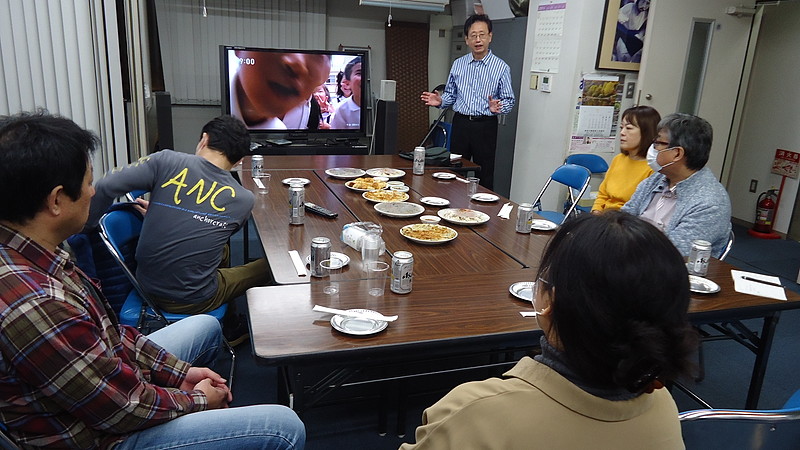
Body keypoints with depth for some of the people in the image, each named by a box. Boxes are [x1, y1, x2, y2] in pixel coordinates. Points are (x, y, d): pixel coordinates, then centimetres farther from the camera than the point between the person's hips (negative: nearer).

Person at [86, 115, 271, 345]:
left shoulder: (167, 161, -10)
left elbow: (107, 185, -16)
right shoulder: (244, 199, -7)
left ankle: (232, 328, 42)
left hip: (146, 286, 4)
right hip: (193, 301, -4)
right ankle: (230, 330, 36)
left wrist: (88, 225, 1)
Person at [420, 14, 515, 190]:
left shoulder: (501, 67, -2)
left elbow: (509, 100, -1)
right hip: (460, 124, 3)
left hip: (485, 127, -3)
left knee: (485, 176, 1)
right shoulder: (458, 64, 9)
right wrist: (440, 101, -6)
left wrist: (497, 108, -22)